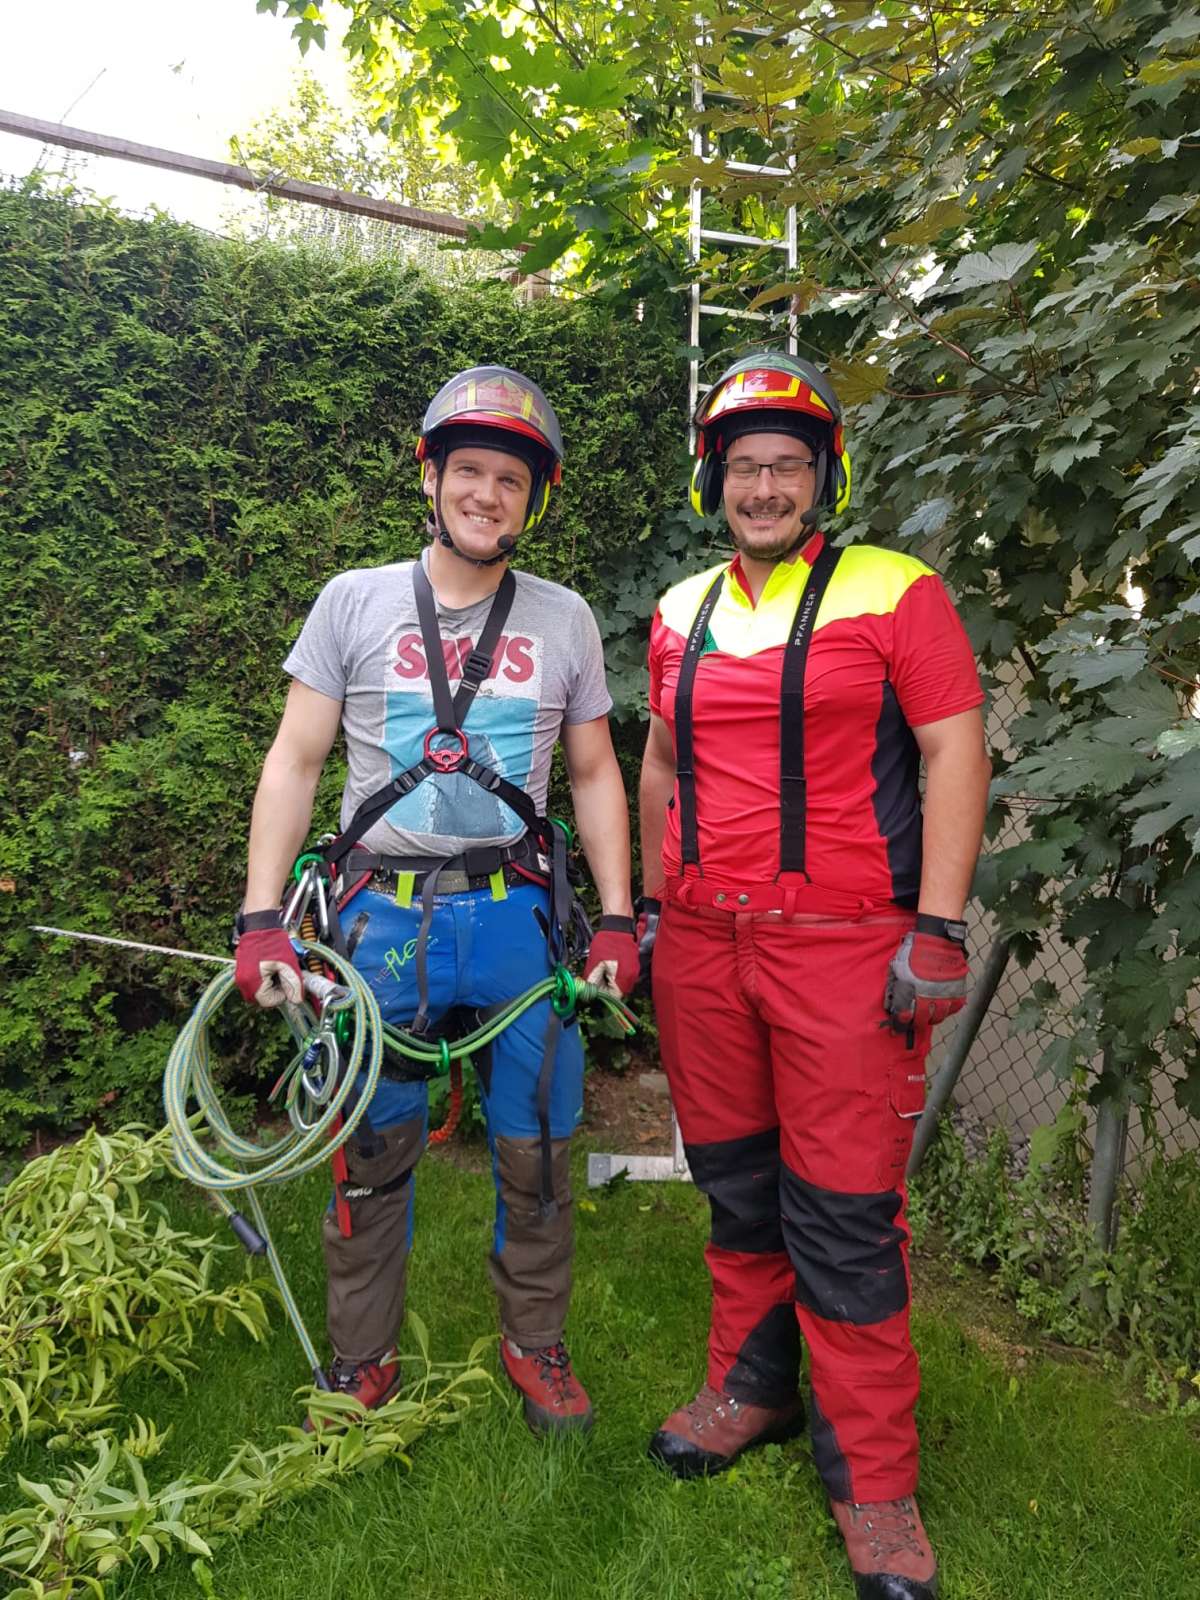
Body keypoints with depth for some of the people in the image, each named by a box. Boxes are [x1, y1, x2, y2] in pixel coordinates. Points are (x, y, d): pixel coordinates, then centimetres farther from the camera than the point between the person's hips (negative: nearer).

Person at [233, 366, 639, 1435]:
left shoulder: (564, 620, 5)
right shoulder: (354, 601, 2)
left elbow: (593, 774, 9)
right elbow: (296, 761, 1)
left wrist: (618, 918, 2)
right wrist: (260, 918, -7)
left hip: (518, 914, 1)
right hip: (382, 915, -1)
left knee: (535, 1150, 10)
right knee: (372, 1153, 10)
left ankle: (535, 1342, 33)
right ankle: (363, 1361, 32)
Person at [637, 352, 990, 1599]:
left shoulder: (893, 593, -2)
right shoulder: (681, 613, 12)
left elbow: (954, 754, -6)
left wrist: (938, 929, -12)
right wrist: (649, 901, 16)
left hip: (842, 945, -4)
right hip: (702, 941, 5)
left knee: (843, 1212, 1)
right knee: (737, 1185, 15)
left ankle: (871, 1476, 19)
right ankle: (751, 1389, 35)